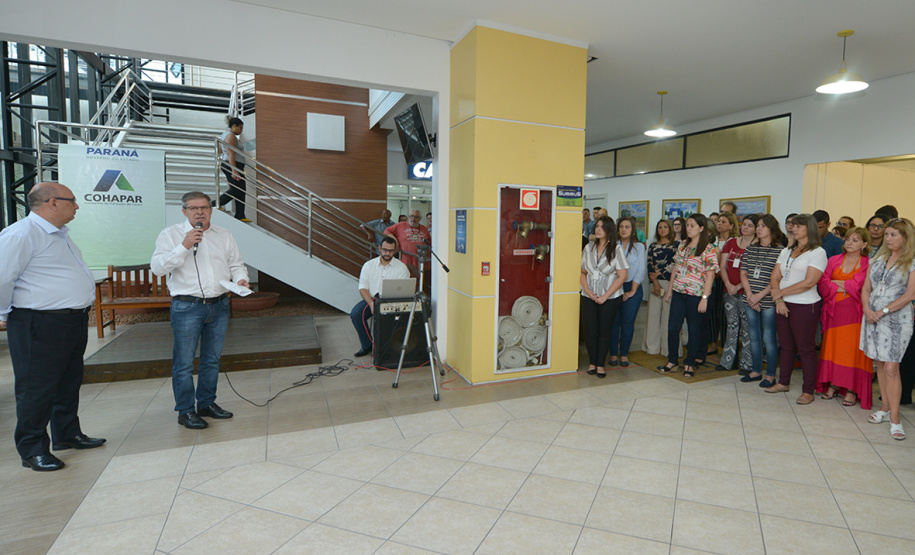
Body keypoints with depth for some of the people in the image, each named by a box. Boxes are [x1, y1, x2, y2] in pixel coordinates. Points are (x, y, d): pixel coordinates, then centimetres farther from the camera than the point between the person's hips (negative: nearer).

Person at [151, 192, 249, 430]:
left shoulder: (223, 235, 12)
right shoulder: (171, 234, 1)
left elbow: (236, 263, 14)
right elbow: (157, 267, -9)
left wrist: (241, 279, -7)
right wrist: (184, 246, -18)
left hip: (219, 306, 4)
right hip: (186, 307, -4)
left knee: (212, 359, 13)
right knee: (184, 362, 0)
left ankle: (207, 403, 28)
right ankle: (185, 411, 13)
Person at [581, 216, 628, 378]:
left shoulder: (616, 249, -4)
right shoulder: (589, 247, 7)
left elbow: (622, 276, -8)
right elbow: (582, 272, 10)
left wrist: (605, 296, -12)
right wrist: (587, 290, -7)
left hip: (610, 298, -2)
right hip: (589, 297, 2)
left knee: (604, 331, 4)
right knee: (589, 331, 0)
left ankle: (600, 364, 18)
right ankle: (592, 362, 20)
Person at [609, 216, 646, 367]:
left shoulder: (639, 247, 6)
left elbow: (640, 271, 2)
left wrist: (632, 291, -4)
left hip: (632, 288, 0)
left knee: (628, 322, 0)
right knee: (613, 322, 0)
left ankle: (624, 355, 11)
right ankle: (613, 354, 10)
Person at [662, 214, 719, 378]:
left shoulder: (708, 249, -8)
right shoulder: (682, 245, 10)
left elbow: (710, 275, -12)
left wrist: (704, 298, -16)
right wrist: (670, 289, 12)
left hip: (696, 294, -5)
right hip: (678, 292, 5)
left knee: (694, 329, 7)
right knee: (672, 327, 5)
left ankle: (689, 363, 20)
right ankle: (672, 360, 19)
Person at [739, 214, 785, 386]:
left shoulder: (780, 251, -5)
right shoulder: (750, 248, 10)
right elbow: (743, 273, 7)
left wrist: (760, 296, -15)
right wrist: (750, 295, -4)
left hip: (768, 301, -5)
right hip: (750, 300, 5)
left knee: (769, 338, 1)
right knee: (754, 337, 12)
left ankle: (770, 375, 13)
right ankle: (756, 371, 24)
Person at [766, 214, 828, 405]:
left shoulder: (817, 252, -6)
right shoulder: (786, 251, 14)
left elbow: (809, 282, -17)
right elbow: (775, 277, 8)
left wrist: (781, 292, -11)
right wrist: (779, 300, -6)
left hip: (805, 307, -6)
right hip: (783, 305, 6)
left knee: (806, 349, 1)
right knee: (786, 346, 14)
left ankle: (808, 391, 10)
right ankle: (784, 382, 26)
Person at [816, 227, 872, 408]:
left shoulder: (868, 264, 0)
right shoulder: (833, 260, 10)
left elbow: (858, 285, -11)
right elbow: (823, 284, 1)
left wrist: (835, 282, -2)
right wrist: (845, 288, -10)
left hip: (855, 312, -3)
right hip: (834, 311, 3)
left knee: (853, 349, -3)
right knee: (832, 347, 5)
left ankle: (851, 390, 4)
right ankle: (833, 384, 15)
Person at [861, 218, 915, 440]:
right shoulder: (877, 259, 12)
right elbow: (866, 289, 11)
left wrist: (883, 311, -14)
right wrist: (867, 309, -4)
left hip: (897, 318, -5)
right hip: (873, 316, 5)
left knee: (891, 368, -9)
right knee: (880, 364, 10)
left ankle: (894, 417, -2)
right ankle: (885, 408, 21)